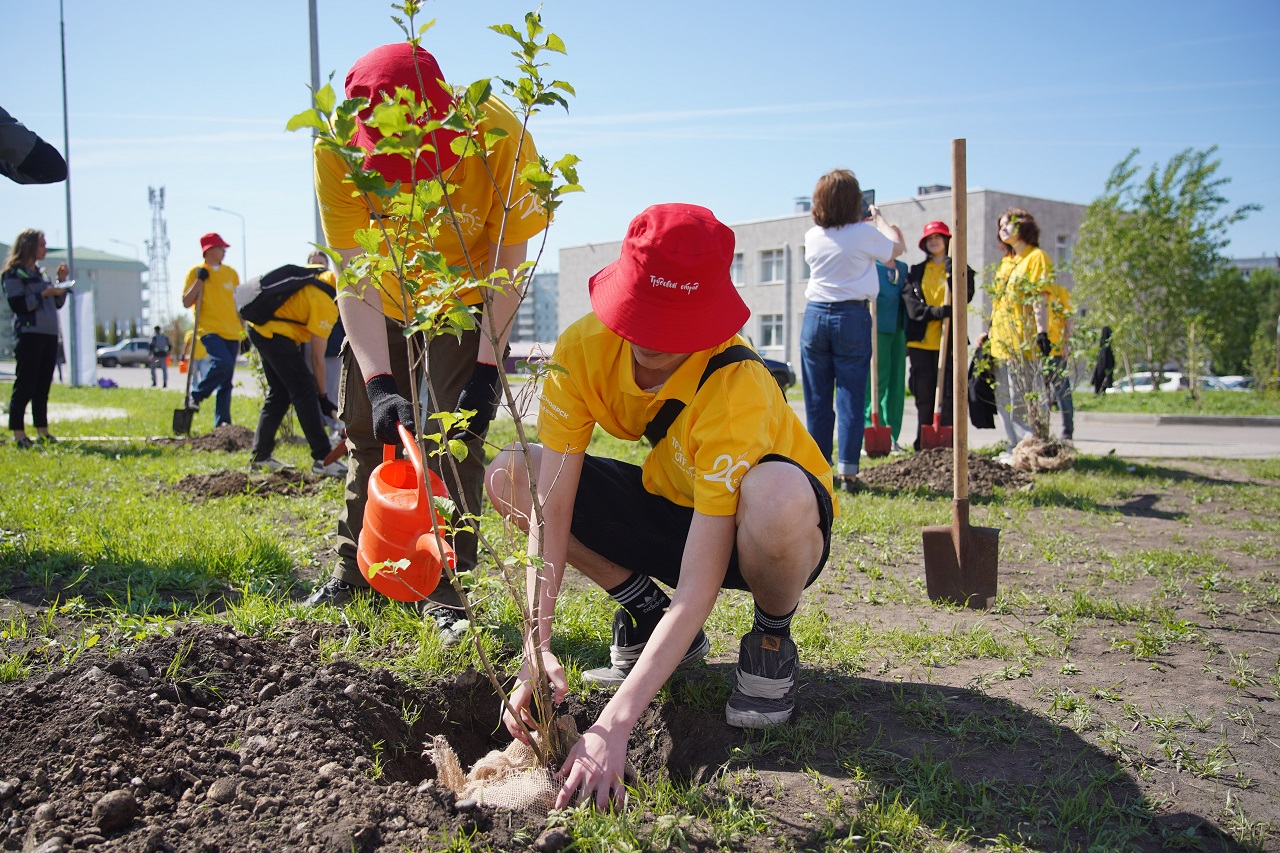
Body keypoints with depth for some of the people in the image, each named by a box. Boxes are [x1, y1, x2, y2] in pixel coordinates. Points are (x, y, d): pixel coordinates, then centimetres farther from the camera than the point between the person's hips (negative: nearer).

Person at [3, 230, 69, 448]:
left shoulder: (41, 273, 19)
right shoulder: (14, 273, -3)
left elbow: (57, 303, 22)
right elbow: (17, 305, -13)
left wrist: (61, 281, 10)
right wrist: (44, 293, -15)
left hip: (49, 335, 7)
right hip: (29, 334, -7)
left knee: (43, 385, 8)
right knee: (25, 384, -8)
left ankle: (42, 430, 12)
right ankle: (18, 433, -7)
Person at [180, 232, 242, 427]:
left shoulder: (230, 273, 13)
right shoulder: (195, 272, 3)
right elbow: (186, 303, -3)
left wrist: (245, 331, 13)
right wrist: (199, 280, -13)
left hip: (231, 332, 5)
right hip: (209, 330, -5)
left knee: (227, 381, 4)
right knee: (223, 362, -29)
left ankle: (222, 422, 8)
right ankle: (195, 397, -11)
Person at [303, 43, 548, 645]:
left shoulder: (500, 137, -34)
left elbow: (508, 261, -24)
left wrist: (487, 364, -30)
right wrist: (379, 382, -39)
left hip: (468, 299, -2)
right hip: (385, 300, 3)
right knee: (367, 427, 8)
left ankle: (447, 583, 0)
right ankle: (356, 567, 24)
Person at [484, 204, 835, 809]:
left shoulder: (736, 389, -36)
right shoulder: (584, 347, -21)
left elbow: (698, 588, -39)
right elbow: (551, 504, -24)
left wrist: (614, 724, -44)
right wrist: (538, 645, -36)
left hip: (761, 530, -4)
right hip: (669, 502, 5)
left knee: (776, 494, -42)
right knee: (511, 476, -14)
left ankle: (771, 643, -8)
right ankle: (647, 617, 3)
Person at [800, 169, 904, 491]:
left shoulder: (812, 236, 4)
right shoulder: (865, 233, -7)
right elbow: (896, 247, 13)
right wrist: (878, 218, 28)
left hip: (815, 316, 3)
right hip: (852, 318, -3)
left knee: (816, 398, 6)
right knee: (850, 396, -1)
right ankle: (847, 470, -4)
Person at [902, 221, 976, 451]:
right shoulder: (916, 272, 14)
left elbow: (965, 298, -6)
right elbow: (911, 306, 0)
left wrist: (952, 276, -18)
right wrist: (937, 312, -15)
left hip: (948, 342, -2)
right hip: (921, 342, 2)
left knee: (948, 396, -4)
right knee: (923, 397, 3)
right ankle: (923, 447, 9)